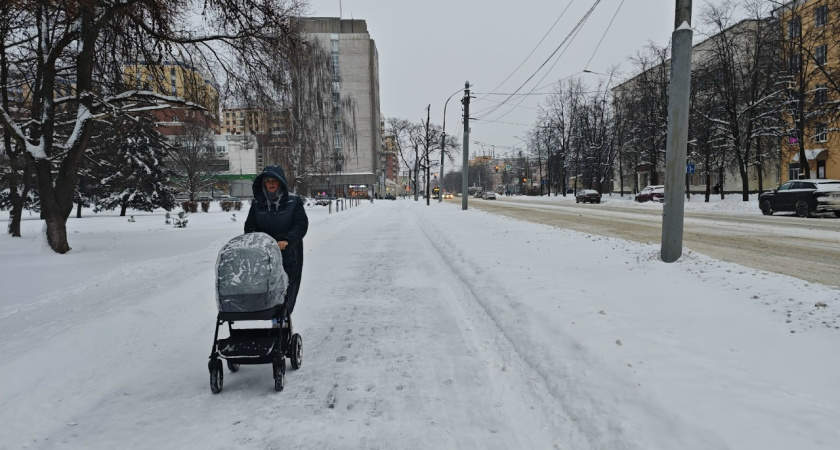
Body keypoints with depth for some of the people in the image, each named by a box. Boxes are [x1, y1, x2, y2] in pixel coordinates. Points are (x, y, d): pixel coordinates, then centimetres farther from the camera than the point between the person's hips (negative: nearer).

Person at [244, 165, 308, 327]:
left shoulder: (294, 202, 2)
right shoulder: (257, 204, 11)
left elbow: (301, 225, -6)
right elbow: (250, 227, 8)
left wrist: (287, 240, -23)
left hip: (288, 256, -2)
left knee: (286, 295, -5)